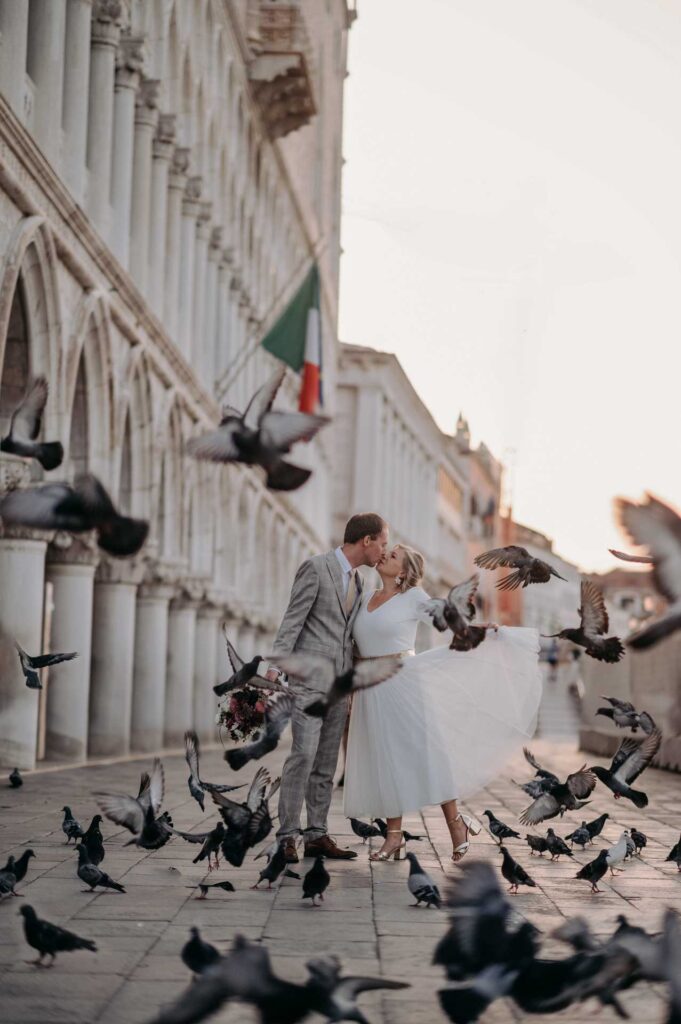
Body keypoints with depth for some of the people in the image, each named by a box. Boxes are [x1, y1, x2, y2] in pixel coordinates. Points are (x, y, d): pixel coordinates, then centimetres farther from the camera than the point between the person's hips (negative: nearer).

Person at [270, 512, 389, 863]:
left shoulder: (356, 579, 15)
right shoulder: (315, 567, -9)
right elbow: (292, 621, -12)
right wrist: (275, 669, -20)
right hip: (309, 679, -8)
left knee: (326, 763, 6)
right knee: (303, 756, -14)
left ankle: (317, 836, 9)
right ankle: (287, 837, -12)